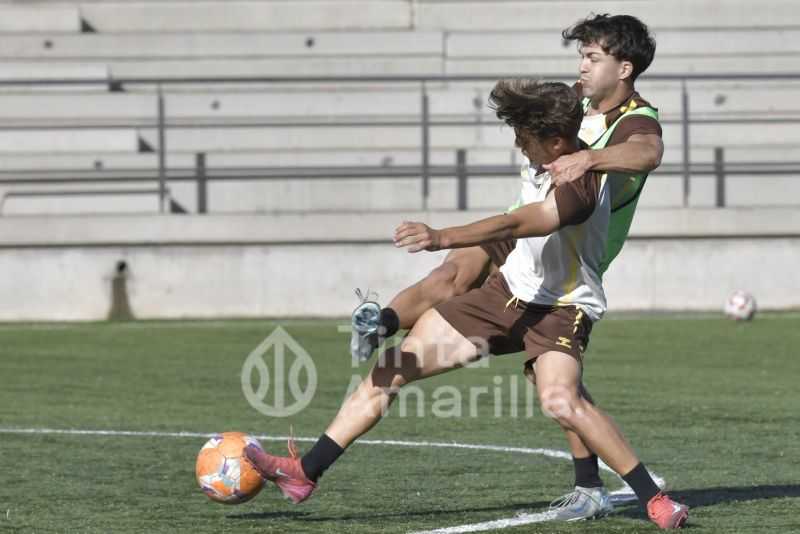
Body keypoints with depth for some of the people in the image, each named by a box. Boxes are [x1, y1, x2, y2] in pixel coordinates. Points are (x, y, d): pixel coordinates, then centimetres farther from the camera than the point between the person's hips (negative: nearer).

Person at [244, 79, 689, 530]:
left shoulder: (582, 185, -27)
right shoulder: (545, 161, -2)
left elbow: (513, 226, -37)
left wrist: (442, 238, -48)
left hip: (562, 306, -8)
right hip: (509, 290, 8)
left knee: (560, 401, -36)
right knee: (395, 366, 1)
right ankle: (304, 474, 4)